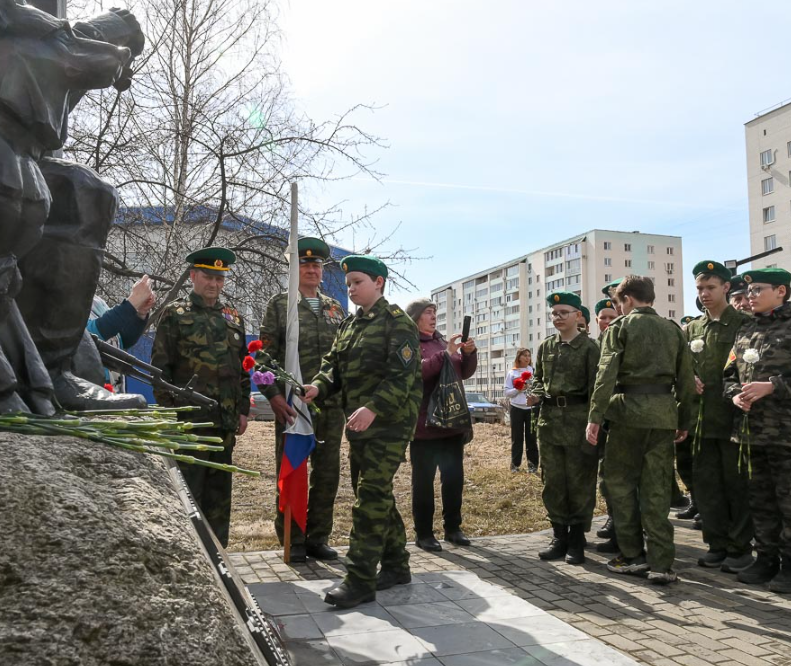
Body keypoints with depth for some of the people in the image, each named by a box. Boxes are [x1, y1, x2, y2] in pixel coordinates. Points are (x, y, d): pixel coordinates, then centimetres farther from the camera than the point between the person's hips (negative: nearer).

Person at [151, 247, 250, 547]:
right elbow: (160, 367, -4)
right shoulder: (175, 314, 0)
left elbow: (243, 367, 15)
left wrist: (243, 409, 9)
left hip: (226, 421, 5)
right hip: (188, 420, -4)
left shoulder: (233, 317, 13)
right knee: (187, 489, 1)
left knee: (219, 489, 12)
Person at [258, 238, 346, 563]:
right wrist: (273, 395, -14)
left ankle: (318, 538, 21)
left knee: (327, 474, 9)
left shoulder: (336, 308, 14)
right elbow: (265, 355, -3)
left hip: (332, 405, 4)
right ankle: (293, 542, 16)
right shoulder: (279, 305, 2)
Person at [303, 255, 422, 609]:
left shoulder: (397, 322, -9)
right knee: (376, 494, 14)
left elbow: (402, 376, -18)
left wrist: (373, 409, -30)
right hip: (360, 422, 8)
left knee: (371, 496, -9)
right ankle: (396, 566, 27)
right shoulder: (350, 324, 16)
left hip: (389, 422, -8)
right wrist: (319, 385, -8)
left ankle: (360, 580, -4)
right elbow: (335, 363, 13)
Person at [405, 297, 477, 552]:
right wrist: (445, 354, -26)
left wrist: (469, 353, -3)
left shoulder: (443, 342, 16)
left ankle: (453, 528, 23)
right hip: (424, 423, -7)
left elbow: (465, 373, 16)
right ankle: (423, 533, 10)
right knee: (423, 480, 1)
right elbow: (415, 371, -21)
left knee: (454, 477, 11)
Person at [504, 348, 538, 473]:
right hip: (516, 408, 0)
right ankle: (515, 464, 12)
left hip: (531, 408, 0)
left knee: (531, 437, 4)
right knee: (517, 438, 5)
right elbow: (506, 392, 1)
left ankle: (532, 464, 11)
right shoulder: (511, 373, 4)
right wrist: (518, 390, -12)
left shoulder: (534, 371, 5)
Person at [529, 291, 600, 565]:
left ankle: (577, 540, 14)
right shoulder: (546, 346, 11)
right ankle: (559, 537, 20)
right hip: (549, 420, 5)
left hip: (578, 420, -5)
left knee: (580, 481, 3)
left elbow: (596, 388, -7)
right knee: (553, 481, 8)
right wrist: (535, 396, -3)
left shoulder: (589, 347, -4)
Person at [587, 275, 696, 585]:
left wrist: (595, 416, -12)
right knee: (657, 488, 6)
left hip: (629, 410, -4)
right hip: (664, 413, 4)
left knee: (620, 481, 9)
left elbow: (606, 373, -11)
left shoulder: (620, 326, -1)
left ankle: (632, 556, 12)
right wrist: (684, 420, 18)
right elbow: (686, 379, 11)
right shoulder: (673, 329, 13)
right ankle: (661, 564, 4)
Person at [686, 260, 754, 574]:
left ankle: (741, 547, 15)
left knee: (737, 485, 3)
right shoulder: (691, 330, 13)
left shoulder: (743, 324, -2)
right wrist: (689, 381, -3)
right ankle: (718, 544, 20)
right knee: (705, 484, 8)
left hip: (734, 418, -5)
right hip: (702, 419, 5)